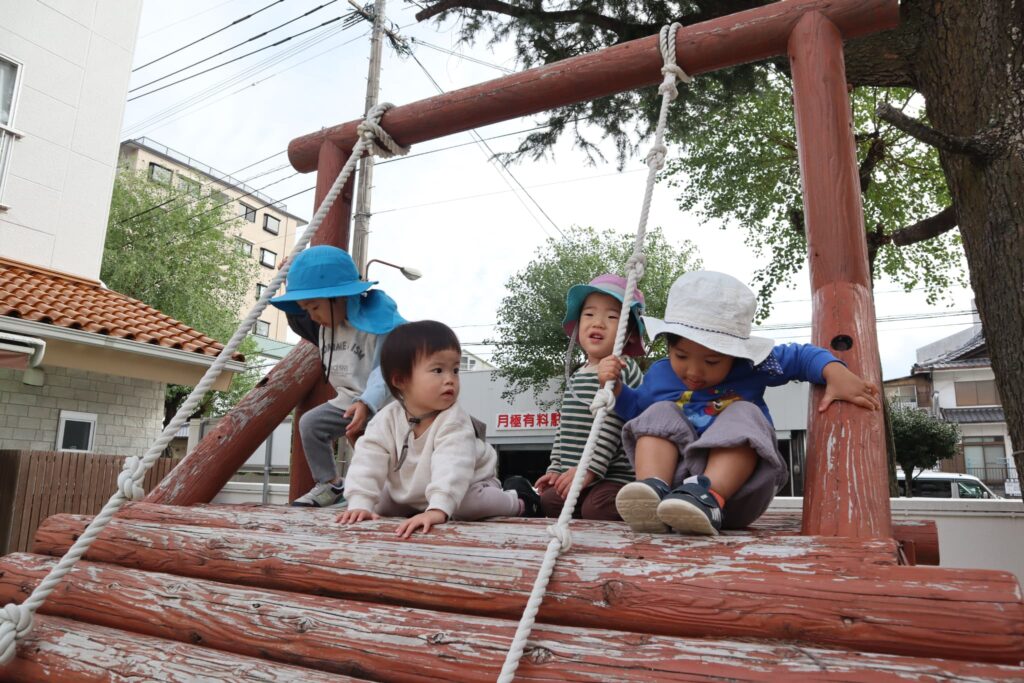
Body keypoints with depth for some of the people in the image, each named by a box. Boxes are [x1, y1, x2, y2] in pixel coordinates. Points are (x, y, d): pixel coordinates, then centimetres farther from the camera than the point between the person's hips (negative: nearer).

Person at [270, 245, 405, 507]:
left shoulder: (378, 321, -23)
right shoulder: (323, 325, 4)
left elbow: (385, 369, -31)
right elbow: (297, 322, 26)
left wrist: (367, 403, -46)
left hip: (384, 401, -8)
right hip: (349, 399, 8)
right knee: (310, 423, -2)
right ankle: (329, 484, 10)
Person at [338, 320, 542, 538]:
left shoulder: (454, 420, -30)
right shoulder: (387, 419, -17)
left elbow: (452, 467, -43)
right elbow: (368, 459, -21)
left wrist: (438, 509, -57)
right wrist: (360, 504, -34)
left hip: (466, 487, -5)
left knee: (467, 506, -31)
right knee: (379, 501, -5)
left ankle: (518, 501, -2)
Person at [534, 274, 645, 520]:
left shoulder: (624, 371, -8)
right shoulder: (576, 378, 17)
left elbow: (612, 425, -17)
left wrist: (589, 468, -22)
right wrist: (556, 469, 14)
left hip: (614, 476, -8)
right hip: (575, 475, 8)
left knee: (596, 508, -30)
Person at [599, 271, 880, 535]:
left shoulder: (750, 367, 2)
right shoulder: (659, 374, 7)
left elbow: (800, 356, 6)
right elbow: (635, 409, 22)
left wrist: (836, 373, -13)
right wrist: (615, 386, 3)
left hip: (735, 487, -1)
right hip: (674, 477, 2)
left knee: (743, 414, -24)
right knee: (659, 414, -16)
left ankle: (707, 495, -50)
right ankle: (654, 491, -44)